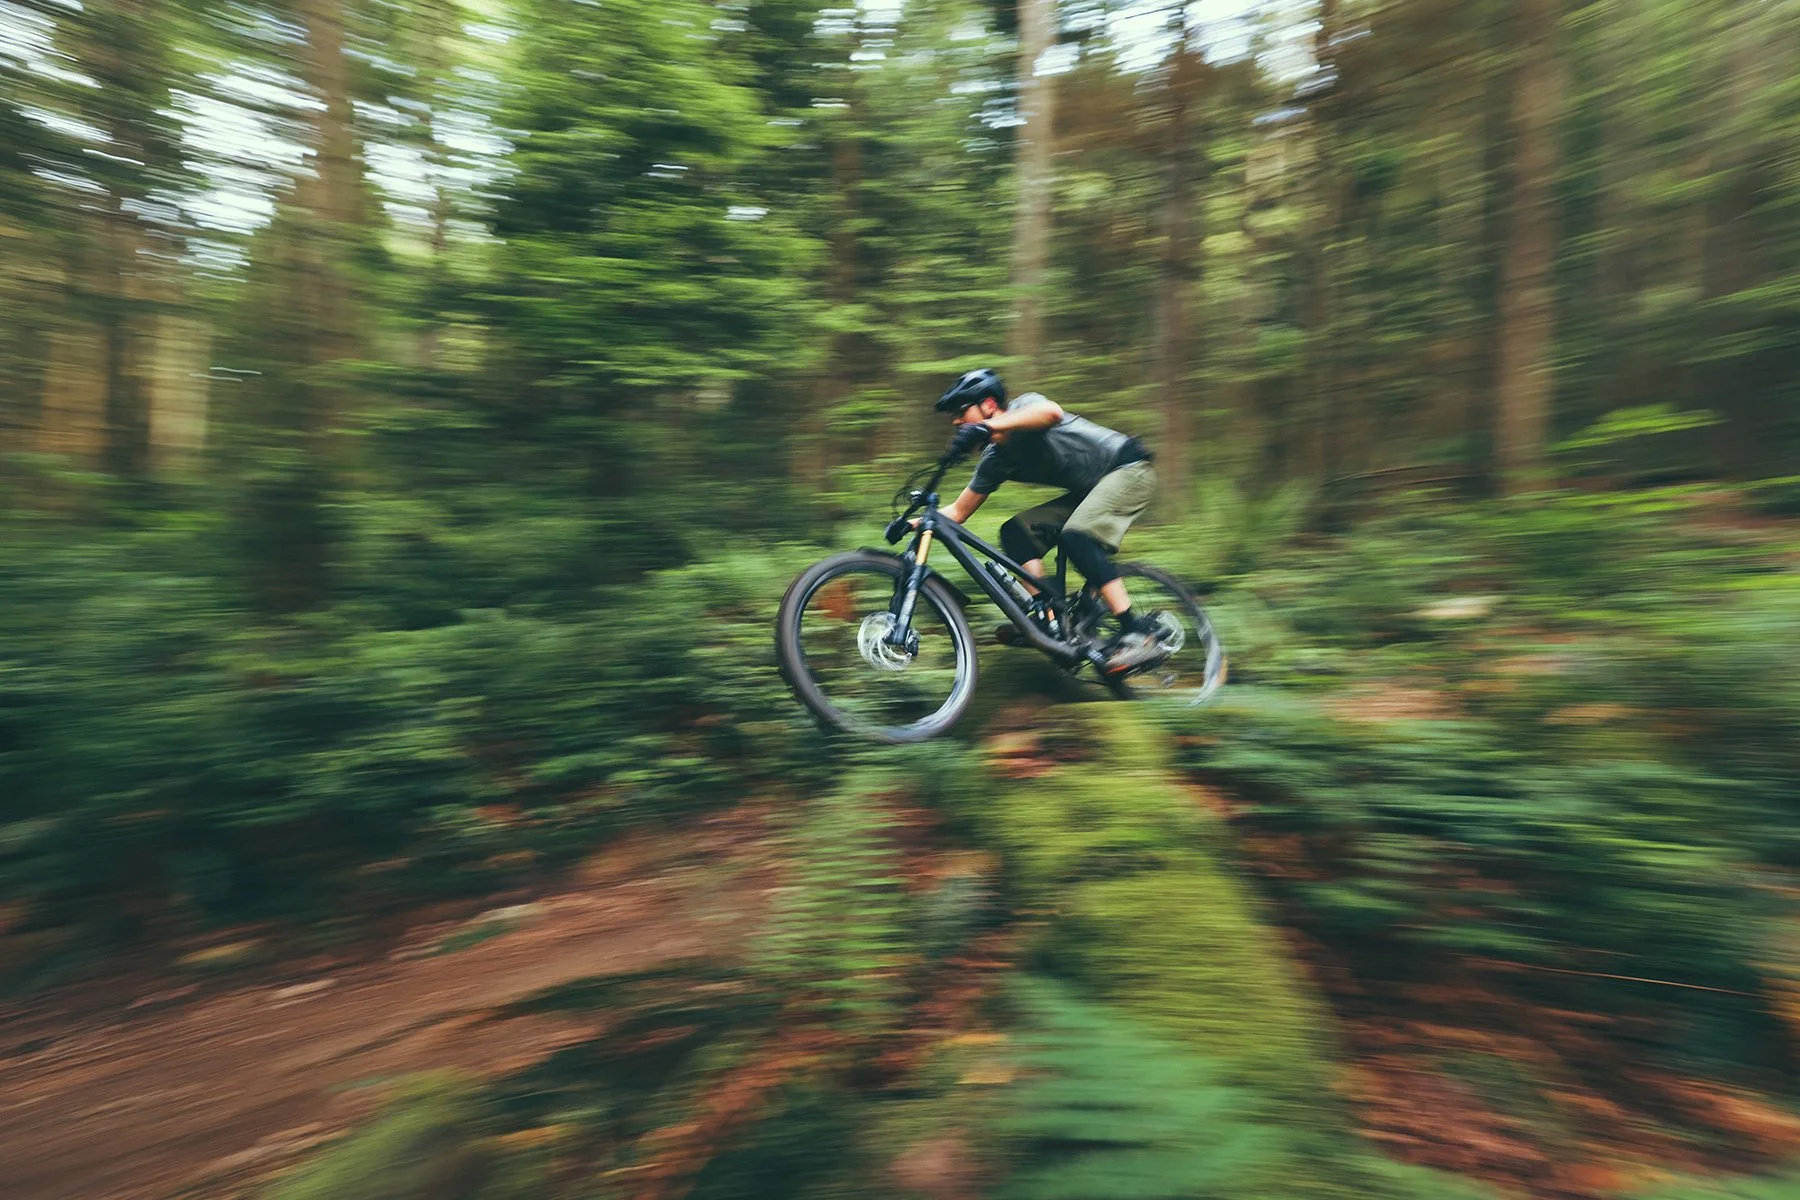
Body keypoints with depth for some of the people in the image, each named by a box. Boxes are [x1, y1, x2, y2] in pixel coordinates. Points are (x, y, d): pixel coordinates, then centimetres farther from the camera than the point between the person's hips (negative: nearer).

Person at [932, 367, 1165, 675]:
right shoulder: (994, 461, 5)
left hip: (1129, 467, -8)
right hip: (1091, 488, 8)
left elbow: (1051, 412, -42)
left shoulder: (1023, 406, -16)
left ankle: (1138, 633, -28)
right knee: (1015, 532, -6)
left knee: (1075, 535, -31)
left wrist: (986, 427, -51)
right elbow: (958, 512, 7)